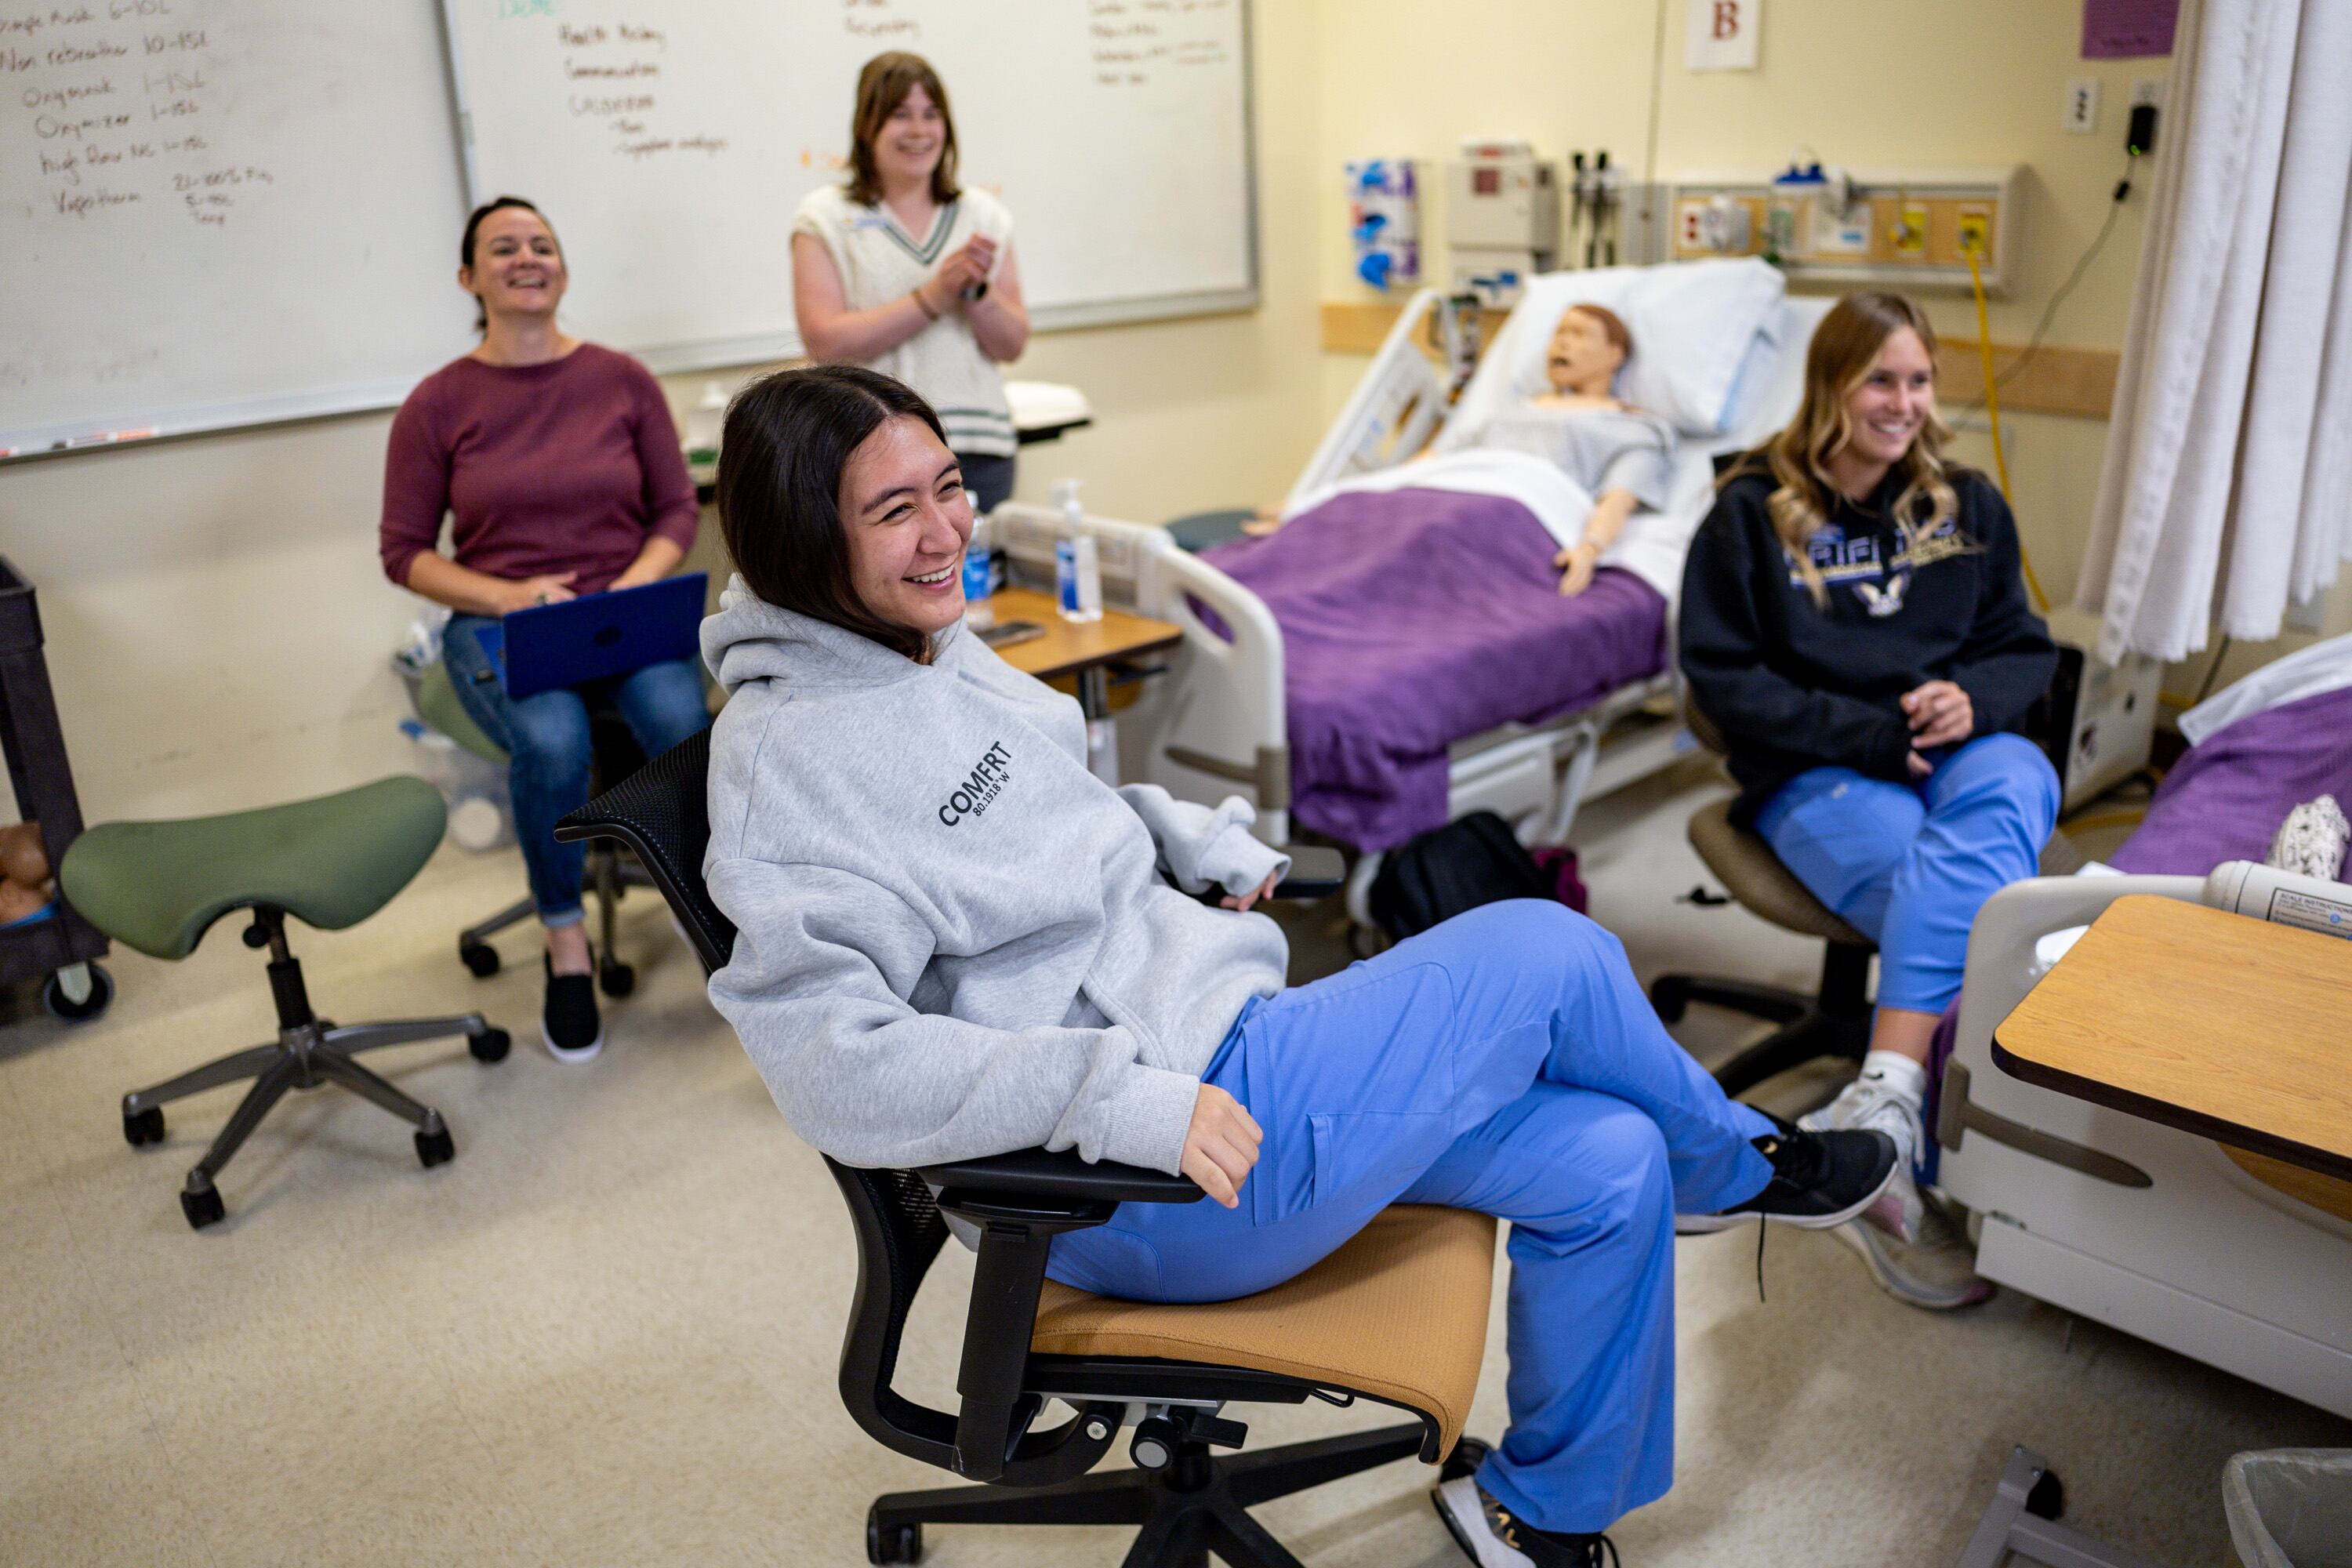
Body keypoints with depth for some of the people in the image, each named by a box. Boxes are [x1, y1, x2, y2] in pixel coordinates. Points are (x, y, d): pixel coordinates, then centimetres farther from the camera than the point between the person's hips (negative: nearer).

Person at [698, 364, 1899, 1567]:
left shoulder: (929, 652, 8)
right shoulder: (787, 757, -19)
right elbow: (837, 1063, -26)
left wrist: (1197, 838, 8)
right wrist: (1124, 1099, -31)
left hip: (1226, 1041, 9)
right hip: (1145, 1195, -9)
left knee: (1610, 1164, 4)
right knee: (1547, 954, -11)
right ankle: (1739, 1166, 21)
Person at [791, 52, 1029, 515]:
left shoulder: (983, 215, 12)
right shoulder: (826, 218, 3)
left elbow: (1012, 345, 9)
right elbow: (825, 341, -10)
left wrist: (977, 291, -11)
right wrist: (933, 296, -13)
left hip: (979, 451, 3)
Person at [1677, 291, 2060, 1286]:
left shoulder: (1967, 506, 16)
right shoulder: (1752, 513, 2)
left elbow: (2025, 647, 18)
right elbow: (1722, 676, -3)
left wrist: (1974, 701, -8)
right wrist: (1870, 734, -13)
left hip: (1960, 749, 3)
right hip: (1816, 774, -2)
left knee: (2010, 786, -36)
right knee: (1976, 900, -32)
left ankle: (1883, 1101, -47)